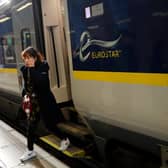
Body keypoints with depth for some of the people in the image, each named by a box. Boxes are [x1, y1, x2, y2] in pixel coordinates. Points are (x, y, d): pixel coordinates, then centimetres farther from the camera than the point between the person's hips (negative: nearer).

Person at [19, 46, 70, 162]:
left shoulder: (43, 67, -16)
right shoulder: (25, 70, 1)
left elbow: (41, 82, -32)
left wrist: (32, 69, -30)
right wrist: (25, 96, 3)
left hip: (45, 101, -5)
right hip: (32, 102, 5)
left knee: (50, 125, 7)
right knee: (31, 127, 7)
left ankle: (65, 140, 33)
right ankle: (30, 151, 24)